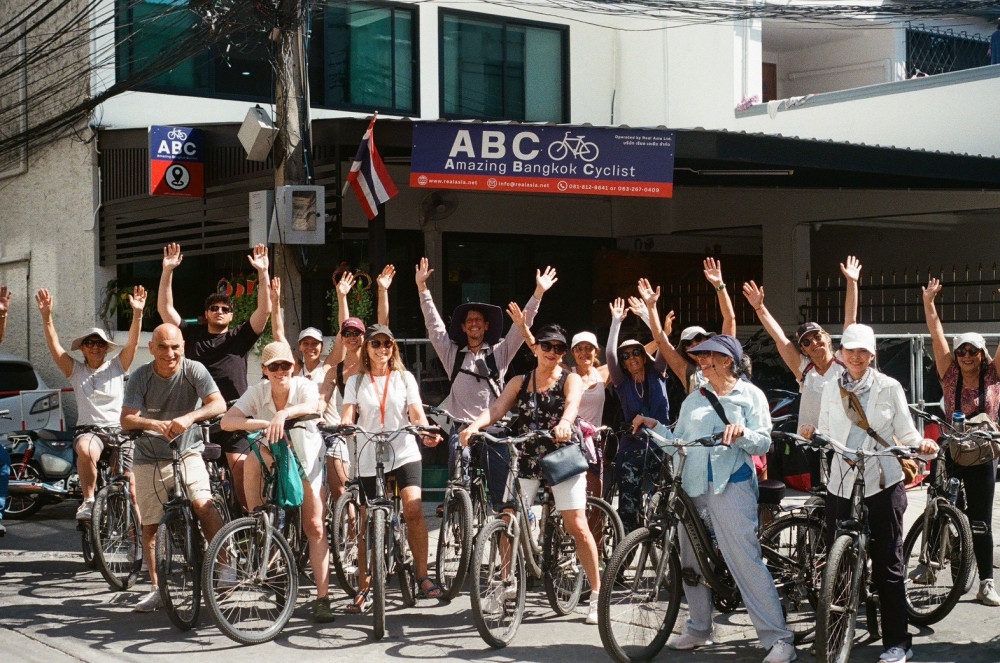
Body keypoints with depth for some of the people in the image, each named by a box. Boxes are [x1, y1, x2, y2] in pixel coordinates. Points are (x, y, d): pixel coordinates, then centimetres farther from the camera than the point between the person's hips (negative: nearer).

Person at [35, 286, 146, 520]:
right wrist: (46, 315, -18)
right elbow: (54, 345, -3)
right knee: (86, 451, -39)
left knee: (130, 494, -5)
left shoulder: (117, 367, 8)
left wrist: (137, 313, -21)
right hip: (89, 431, -1)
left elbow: (133, 342, -5)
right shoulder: (76, 370, 8)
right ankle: (88, 500, -24)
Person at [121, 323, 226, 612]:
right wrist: (153, 423, -37)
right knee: (150, 525, 7)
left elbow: (219, 404, -21)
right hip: (150, 458, 2)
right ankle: (157, 588, 21)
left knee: (203, 504, -25)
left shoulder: (194, 370, -11)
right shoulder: (140, 376, -9)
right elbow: (126, 419, -17)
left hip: (187, 452, -2)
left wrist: (190, 417, -39)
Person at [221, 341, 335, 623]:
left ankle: (323, 597, -7)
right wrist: (264, 423, -41)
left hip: (306, 459, -1)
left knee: (315, 528, -9)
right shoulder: (257, 392, -13)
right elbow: (226, 421, -26)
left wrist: (283, 414, -61)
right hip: (273, 458, 1)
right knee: (254, 458, -35)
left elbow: (312, 405, -42)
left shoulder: (304, 386, -18)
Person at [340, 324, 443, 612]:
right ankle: (363, 589, 12)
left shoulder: (405, 378, 10)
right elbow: (348, 413, -4)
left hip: (404, 453, -1)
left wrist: (426, 432, -22)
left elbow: (416, 413, 0)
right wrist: (345, 427, -28)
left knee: (413, 509, -19)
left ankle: (423, 576, -8)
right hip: (368, 458, 1)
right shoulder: (356, 381, 10)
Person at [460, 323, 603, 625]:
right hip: (525, 461, 3)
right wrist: (474, 426, -25)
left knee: (578, 527, -7)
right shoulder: (519, 382, 11)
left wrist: (564, 422, -43)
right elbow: (496, 408, -4)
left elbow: (572, 404, -19)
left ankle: (597, 593, 3)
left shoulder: (570, 380, 3)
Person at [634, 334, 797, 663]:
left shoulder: (750, 395, 5)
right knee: (691, 561, 10)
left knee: (746, 561, -14)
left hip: (731, 485, -6)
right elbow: (677, 444, 17)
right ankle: (698, 629, 25)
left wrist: (740, 432, -23)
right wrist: (654, 426, 5)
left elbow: (763, 442, -5)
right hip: (693, 486, 6)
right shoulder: (693, 400, 19)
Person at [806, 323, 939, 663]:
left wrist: (922, 444, -19)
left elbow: (905, 433, 1)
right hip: (841, 485, 3)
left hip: (883, 484, -3)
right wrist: (812, 433, -9)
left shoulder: (889, 388, 1)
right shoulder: (831, 390, 10)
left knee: (887, 565, 0)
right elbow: (827, 432, 12)